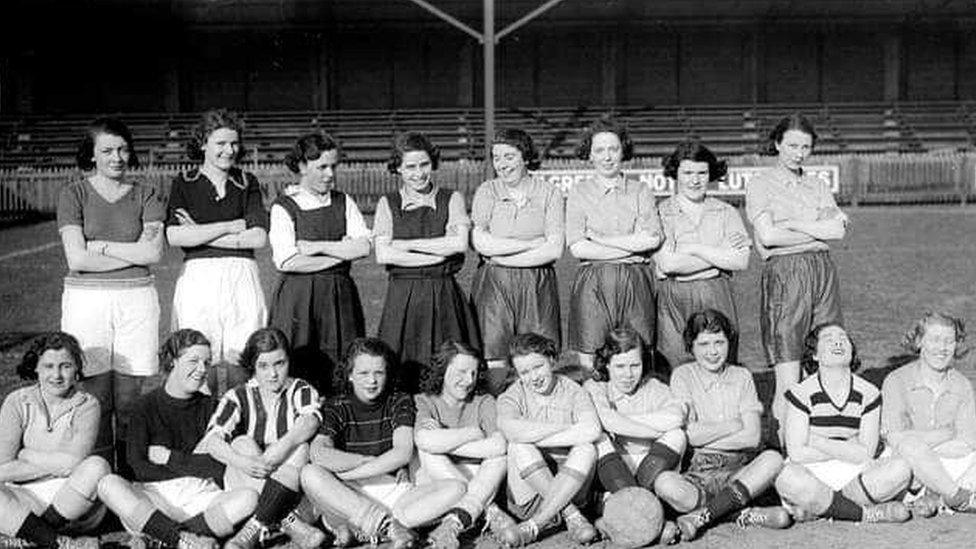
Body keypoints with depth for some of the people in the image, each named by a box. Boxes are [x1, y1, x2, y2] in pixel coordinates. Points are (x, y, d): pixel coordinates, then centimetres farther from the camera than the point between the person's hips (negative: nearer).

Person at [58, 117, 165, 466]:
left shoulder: (145, 194, 7)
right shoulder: (74, 193, 3)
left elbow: (154, 253, -4)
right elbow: (77, 259, -8)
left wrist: (100, 246, -7)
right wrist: (134, 253, -5)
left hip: (136, 297, 1)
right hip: (86, 297, -1)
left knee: (130, 397, 2)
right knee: (95, 396, -2)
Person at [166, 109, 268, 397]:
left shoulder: (247, 183, 12)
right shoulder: (184, 183, 7)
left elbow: (259, 237, -1)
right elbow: (175, 236, -8)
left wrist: (201, 233, -4)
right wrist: (233, 226, -5)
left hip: (242, 279, 1)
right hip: (198, 278, -1)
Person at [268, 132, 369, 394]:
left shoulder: (344, 203, 11)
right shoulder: (283, 207, -1)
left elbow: (364, 246, -2)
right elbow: (287, 262, -13)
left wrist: (318, 247, -9)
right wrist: (341, 254, -7)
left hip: (340, 296, 4)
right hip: (298, 300, -3)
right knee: (296, 373, -5)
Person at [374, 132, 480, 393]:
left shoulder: (451, 199, 6)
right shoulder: (388, 204, 7)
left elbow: (459, 243, -9)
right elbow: (383, 255, -4)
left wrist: (408, 245, -6)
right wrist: (437, 256, -7)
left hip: (444, 294, 0)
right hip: (402, 296, 0)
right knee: (404, 370, -2)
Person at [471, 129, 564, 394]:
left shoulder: (549, 193, 4)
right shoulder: (486, 192, 7)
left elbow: (554, 250, -5)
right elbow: (480, 241, -7)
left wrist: (502, 257, -8)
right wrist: (531, 243, -9)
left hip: (537, 283, 0)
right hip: (493, 284, 1)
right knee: (494, 359, -4)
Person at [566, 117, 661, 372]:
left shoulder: (641, 191, 10)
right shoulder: (579, 192, 6)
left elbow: (653, 238, -4)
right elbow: (577, 247, -5)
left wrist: (600, 239, -6)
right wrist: (632, 248, -6)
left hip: (635, 285, 1)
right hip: (593, 286, -1)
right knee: (591, 366, -3)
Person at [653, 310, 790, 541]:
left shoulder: (742, 377, 11)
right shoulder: (683, 375, 5)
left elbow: (752, 436, -1)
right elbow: (689, 434, -7)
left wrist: (704, 435, -6)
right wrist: (735, 425, -1)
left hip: (741, 471, 2)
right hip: (698, 472, -2)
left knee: (773, 459, -29)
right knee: (664, 483, -33)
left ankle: (699, 517, -27)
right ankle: (743, 514, -27)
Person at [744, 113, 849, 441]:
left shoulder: (818, 186, 18)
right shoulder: (760, 185, 4)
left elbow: (838, 229, 3)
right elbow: (767, 235, -12)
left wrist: (793, 224, -6)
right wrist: (819, 231, -3)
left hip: (823, 272, 5)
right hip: (783, 275, -5)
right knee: (789, 380, -7)